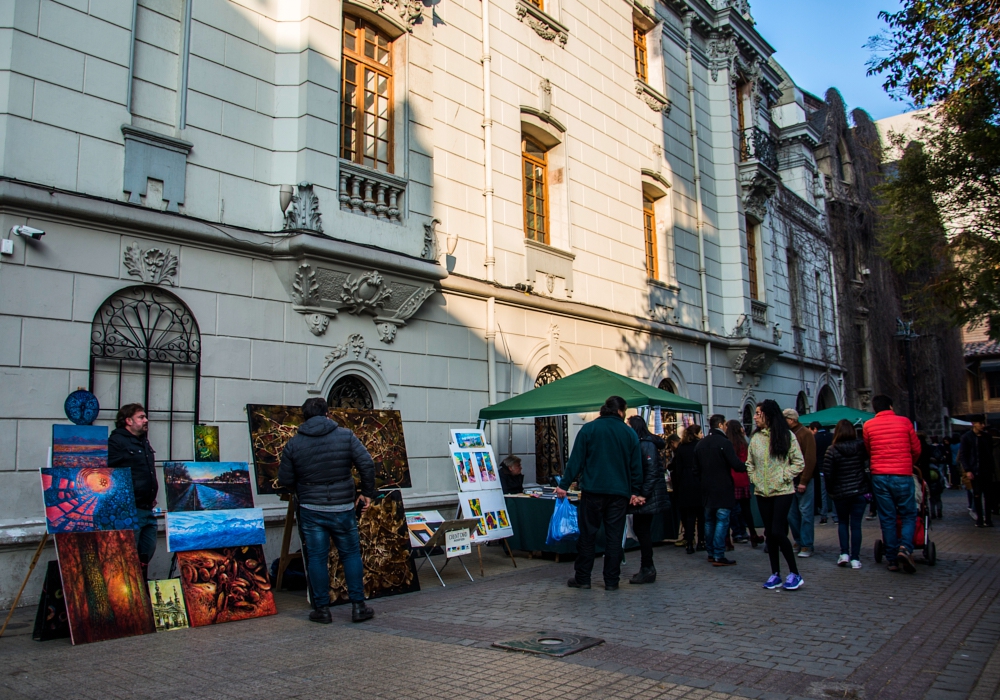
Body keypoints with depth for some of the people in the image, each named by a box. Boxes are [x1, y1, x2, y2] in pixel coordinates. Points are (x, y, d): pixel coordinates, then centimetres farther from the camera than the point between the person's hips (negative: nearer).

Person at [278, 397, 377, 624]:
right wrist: (367, 493, 3)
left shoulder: (294, 443, -1)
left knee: (316, 558, 8)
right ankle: (358, 606, 12)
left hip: (311, 509, 0)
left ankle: (322, 609, 12)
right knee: (351, 554, 11)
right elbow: (367, 464, -9)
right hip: (343, 507, 0)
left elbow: (284, 480, 1)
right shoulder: (345, 435, -2)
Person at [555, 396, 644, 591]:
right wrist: (635, 492, 16)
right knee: (614, 537, 6)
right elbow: (636, 466, 9)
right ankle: (611, 581, 9)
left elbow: (576, 460, -4)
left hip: (593, 491, -1)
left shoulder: (588, 429, -1)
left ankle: (582, 578, 10)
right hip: (619, 493, 2)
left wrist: (564, 485, -2)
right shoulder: (630, 433, 6)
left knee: (587, 535, 6)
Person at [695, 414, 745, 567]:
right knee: (722, 521, -5)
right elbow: (736, 465, -19)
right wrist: (747, 467, -1)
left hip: (707, 489, 7)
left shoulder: (700, 444, 9)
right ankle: (718, 556, -7)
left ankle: (711, 553, 19)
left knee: (709, 521, 13)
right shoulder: (724, 443, -14)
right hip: (723, 489, -7)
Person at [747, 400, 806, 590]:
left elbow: (799, 463, -4)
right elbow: (750, 463, 16)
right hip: (762, 492, 5)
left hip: (782, 491, -5)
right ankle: (775, 574, 17)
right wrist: (754, 478, 2)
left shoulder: (787, 436, -5)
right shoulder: (755, 438, 8)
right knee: (769, 533, 8)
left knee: (777, 532, -11)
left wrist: (783, 477, -11)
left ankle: (794, 574, 3)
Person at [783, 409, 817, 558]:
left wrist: (803, 481, -15)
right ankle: (798, 541, 19)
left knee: (805, 513, -1)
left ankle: (806, 545, 5)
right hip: (790, 481, 6)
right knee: (791, 514, 8)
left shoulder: (805, 434, -6)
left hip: (803, 482, -6)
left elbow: (810, 460, -11)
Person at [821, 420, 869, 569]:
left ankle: (844, 553, 6)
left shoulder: (832, 451, -10)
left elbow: (827, 473, -10)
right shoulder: (862, 447, -5)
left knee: (842, 522, 16)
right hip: (860, 491, 1)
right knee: (856, 524, 6)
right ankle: (855, 558, 4)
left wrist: (830, 490, 3)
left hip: (840, 493, -1)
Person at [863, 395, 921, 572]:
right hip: (903, 476, -1)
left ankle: (892, 560, 8)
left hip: (879, 476, 1)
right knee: (908, 515, 9)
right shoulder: (904, 422, 1)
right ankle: (905, 547, -15)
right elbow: (916, 449, 10)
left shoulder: (868, 426, 4)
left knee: (887, 519, 7)